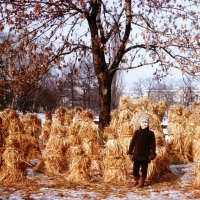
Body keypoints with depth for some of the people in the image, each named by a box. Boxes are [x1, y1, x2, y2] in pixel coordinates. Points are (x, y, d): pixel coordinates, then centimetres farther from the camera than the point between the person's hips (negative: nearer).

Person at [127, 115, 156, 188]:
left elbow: (153, 144, 1)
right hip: (137, 154, 1)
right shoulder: (137, 132, 2)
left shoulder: (150, 133, 0)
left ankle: (142, 182, 16)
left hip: (145, 155, -1)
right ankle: (136, 180, 22)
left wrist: (152, 153, -8)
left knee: (144, 168, 6)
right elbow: (132, 143, 3)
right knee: (135, 168, 4)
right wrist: (130, 152, 0)